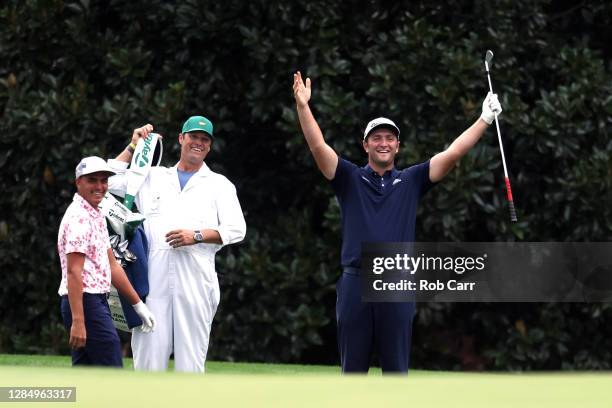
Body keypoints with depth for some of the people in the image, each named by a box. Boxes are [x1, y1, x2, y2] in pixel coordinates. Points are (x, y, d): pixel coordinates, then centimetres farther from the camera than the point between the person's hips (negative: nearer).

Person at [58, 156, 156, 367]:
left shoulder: (97, 216, 18)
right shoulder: (78, 217, -13)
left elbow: (112, 266, 22)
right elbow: (73, 272, -20)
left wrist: (138, 304, 21)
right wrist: (78, 321, -25)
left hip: (98, 301, 10)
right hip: (86, 302, -10)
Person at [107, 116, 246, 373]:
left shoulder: (219, 184, 15)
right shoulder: (154, 177, 20)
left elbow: (236, 229, 4)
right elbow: (110, 181, 13)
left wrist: (197, 235, -10)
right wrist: (133, 146, 12)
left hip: (195, 281, -1)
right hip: (154, 278, 1)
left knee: (190, 360, -5)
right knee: (147, 354, -4)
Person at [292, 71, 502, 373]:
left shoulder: (411, 181, 11)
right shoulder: (350, 179, 8)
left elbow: (452, 154, 5)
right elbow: (318, 147, -4)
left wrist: (484, 120, -2)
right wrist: (303, 106, -16)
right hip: (355, 284, 0)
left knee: (396, 370, 3)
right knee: (353, 369, 4)